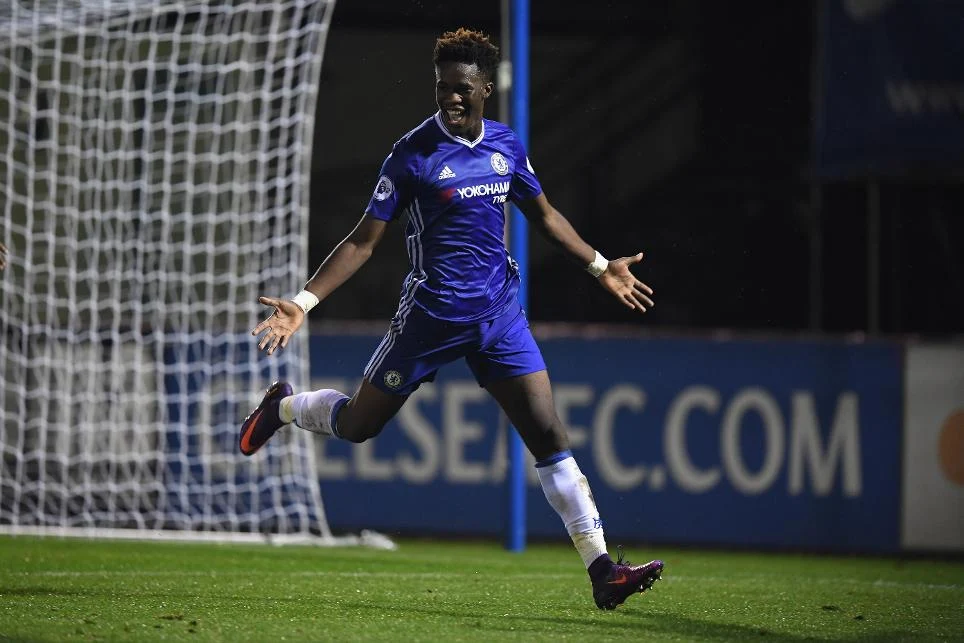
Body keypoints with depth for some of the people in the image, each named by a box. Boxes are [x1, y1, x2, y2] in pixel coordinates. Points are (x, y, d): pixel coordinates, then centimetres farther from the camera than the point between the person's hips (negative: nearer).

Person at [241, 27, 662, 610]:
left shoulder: (507, 146, 3)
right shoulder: (413, 154, -12)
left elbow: (544, 215, 21)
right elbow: (365, 240, -9)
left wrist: (600, 267, 22)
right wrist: (302, 304, -17)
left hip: (499, 314, 3)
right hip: (431, 315, -3)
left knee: (549, 435, -6)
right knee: (358, 425, 8)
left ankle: (602, 571, -8)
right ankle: (284, 406, 43)